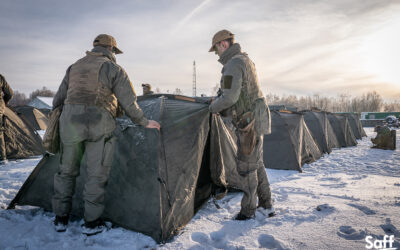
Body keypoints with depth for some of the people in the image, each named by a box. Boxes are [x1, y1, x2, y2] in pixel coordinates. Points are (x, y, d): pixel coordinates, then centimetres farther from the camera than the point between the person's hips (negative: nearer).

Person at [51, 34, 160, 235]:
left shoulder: (74, 67, 20)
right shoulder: (114, 69, 4)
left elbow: (59, 98, 24)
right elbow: (128, 103, -2)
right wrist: (144, 122, 8)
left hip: (70, 121, 5)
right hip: (99, 124, -4)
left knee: (67, 170, 18)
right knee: (97, 174, 6)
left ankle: (60, 218, 27)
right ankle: (92, 222, 14)